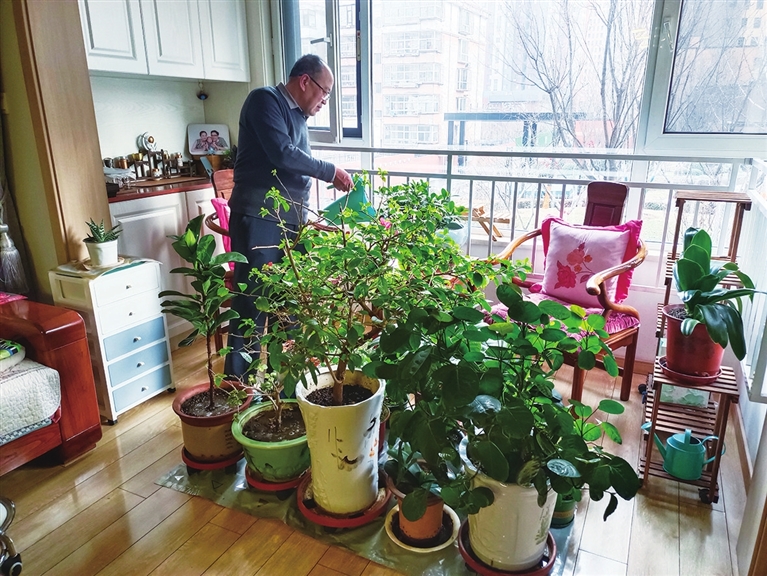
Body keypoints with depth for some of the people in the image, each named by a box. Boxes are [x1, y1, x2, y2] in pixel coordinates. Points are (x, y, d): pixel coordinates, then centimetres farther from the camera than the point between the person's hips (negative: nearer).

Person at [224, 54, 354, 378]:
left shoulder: (298, 116, 20)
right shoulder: (265, 100, -4)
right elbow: (282, 154, -18)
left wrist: (307, 217, 16)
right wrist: (330, 172, -9)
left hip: (291, 220, 8)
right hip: (259, 218, -8)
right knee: (253, 300, -6)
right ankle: (239, 384, 3)